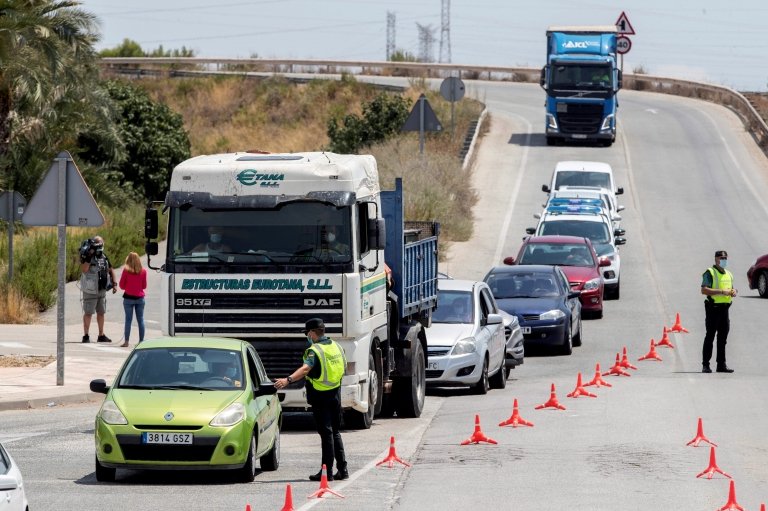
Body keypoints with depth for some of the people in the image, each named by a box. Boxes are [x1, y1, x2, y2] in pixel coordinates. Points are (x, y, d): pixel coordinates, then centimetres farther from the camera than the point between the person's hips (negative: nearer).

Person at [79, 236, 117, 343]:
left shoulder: (104, 257, 8)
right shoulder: (87, 257, -12)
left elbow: (111, 270, 19)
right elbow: (84, 270, -28)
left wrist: (114, 284, 13)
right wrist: (89, 257, -31)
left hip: (102, 290, 7)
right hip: (90, 291, -7)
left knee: (101, 313, 12)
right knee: (88, 313, -3)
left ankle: (101, 335, 20)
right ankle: (86, 336, 1)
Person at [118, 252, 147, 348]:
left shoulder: (126, 270, -9)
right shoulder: (143, 271, -3)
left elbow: (121, 285, -2)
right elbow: (144, 286, 5)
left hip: (128, 297, -2)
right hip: (140, 297, 2)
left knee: (128, 319, 1)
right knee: (140, 319, 7)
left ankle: (126, 341, -2)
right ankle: (141, 341, 8)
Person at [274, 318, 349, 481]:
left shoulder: (314, 350, -15)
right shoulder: (336, 346, 9)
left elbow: (305, 369, -33)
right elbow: (344, 367, 23)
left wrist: (288, 379, -47)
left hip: (321, 396, -7)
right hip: (336, 394, 7)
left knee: (326, 433, -6)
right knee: (335, 432, 16)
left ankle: (327, 471, -5)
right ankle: (342, 469, 15)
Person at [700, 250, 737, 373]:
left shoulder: (728, 274, 19)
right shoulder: (710, 273, -5)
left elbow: (732, 288, 28)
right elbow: (704, 290, -16)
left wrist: (734, 291, 3)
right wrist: (722, 291, -22)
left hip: (725, 308, 7)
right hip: (713, 307, -7)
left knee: (723, 338, 8)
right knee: (710, 336, -5)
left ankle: (721, 364, 13)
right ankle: (705, 365, -2)